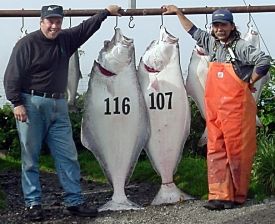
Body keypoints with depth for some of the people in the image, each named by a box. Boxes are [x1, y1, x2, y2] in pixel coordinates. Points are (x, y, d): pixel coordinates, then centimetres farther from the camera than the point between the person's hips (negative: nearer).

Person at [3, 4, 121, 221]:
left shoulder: (66, 39, 11)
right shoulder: (27, 44, -7)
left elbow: (86, 27, 25)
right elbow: (12, 76, -8)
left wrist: (106, 12, 27)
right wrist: (17, 103, -14)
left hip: (58, 105, 5)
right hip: (32, 105, -5)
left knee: (68, 156, 2)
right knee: (30, 157, 1)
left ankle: (74, 201, 8)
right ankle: (33, 203, 10)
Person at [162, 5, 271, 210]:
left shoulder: (241, 47, -8)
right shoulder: (212, 43, 12)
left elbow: (264, 61, -19)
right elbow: (193, 31, 28)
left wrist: (249, 82, -10)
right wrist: (178, 12, 31)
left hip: (237, 108, -6)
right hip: (214, 109, 6)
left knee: (237, 152, -1)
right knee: (216, 151, 3)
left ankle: (237, 195, 10)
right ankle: (220, 195, 4)